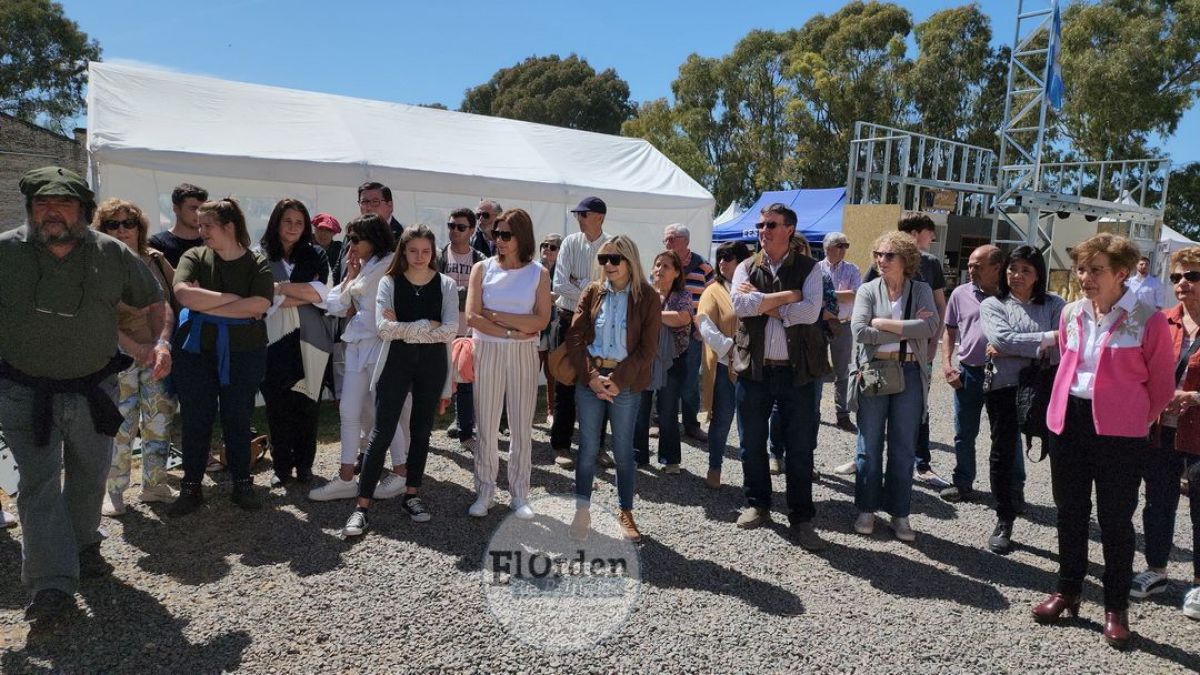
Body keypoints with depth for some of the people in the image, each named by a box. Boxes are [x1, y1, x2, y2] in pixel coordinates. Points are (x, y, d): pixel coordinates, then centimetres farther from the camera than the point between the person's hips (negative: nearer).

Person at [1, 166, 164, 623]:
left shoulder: (112, 254, -4)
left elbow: (153, 300, 7)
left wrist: (161, 343, -10)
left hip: (94, 389, 2)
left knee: (90, 476, 17)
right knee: (38, 483, -2)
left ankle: (84, 547, 40)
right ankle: (52, 585, 3)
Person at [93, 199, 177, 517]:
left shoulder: (155, 260, 4)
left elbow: (170, 304, 0)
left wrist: (163, 343, -13)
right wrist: (138, 349, -15)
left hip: (161, 355, 4)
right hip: (119, 356, -4)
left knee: (160, 421, 9)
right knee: (121, 425, -1)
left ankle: (154, 484, 24)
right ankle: (113, 490, 17)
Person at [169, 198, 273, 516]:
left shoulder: (257, 263, -2)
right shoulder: (195, 257, 1)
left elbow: (261, 304, -18)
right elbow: (183, 294, -16)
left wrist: (205, 305, -15)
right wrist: (233, 299, -17)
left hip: (243, 353, -1)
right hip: (196, 350, 1)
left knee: (238, 419, 9)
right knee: (196, 419, 7)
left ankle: (242, 484, 21)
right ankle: (191, 487, 20)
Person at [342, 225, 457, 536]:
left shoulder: (446, 285, 1)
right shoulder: (389, 283, 0)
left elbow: (450, 330, -10)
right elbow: (384, 327, -12)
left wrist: (404, 329, -11)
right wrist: (427, 326, -11)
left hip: (432, 363, 2)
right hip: (396, 361, -1)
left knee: (421, 431, 11)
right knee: (382, 432, -2)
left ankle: (411, 496, 24)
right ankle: (362, 506, 3)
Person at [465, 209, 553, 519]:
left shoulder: (539, 274, 1)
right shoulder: (483, 268, 2)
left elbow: (541, 321, -9)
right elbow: (472, 316, -7)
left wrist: (495, 315, -11)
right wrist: (512, 331, -13)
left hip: (524, 356, 0)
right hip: (487, 353, 0)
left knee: (521, 428, 6)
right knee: (487, 427, 5)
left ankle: (519, 494, 19)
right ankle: (485, 492, 19)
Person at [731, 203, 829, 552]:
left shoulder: (809, 268, 1)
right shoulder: (746, 268, 6)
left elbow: (810, 312, -15)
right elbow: (739, 304, -13)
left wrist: (763, 302, -10)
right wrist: (787, 296, -13)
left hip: (797, 370, -2)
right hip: (754, 368, 2)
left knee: (801, 447, 5)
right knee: (752, 443, 13)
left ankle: (801, 518, 17)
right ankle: (757, 505, 31)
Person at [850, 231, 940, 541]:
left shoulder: (921, 290, 5)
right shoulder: (868, 290, 2)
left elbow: (930, 326, -12)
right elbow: (859, 331, -12)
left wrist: (883, 323, -14)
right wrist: (907, 329, -11)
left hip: (909, 374, 1)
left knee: (903, 448, 8)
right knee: (870, 446, 7)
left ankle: (900, 514, 19)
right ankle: (867, 510, 20)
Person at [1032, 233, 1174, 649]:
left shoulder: (1148, 321, -11)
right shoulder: (1071, 314, 4)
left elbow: (1161, 386, -1)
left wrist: (1133, 420, 6)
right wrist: (1070, 407, 17)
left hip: (1119, 432, -4)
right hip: (1067, 423, 5)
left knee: (1115, 520, 6)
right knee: (1070, 512, 15)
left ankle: (1116, 607, 22)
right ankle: (1067, 590, 30)